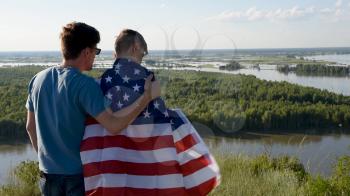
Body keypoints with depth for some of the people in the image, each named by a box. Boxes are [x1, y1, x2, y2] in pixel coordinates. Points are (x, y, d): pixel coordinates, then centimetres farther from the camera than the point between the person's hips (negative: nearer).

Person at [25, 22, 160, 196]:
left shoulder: (38, 79, 1)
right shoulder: (84, 85, -19)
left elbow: (30, 126, 10)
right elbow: (113, 126, -29)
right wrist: (147, 96, -24)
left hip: (48, 173, 6)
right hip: (80, 175, -6)